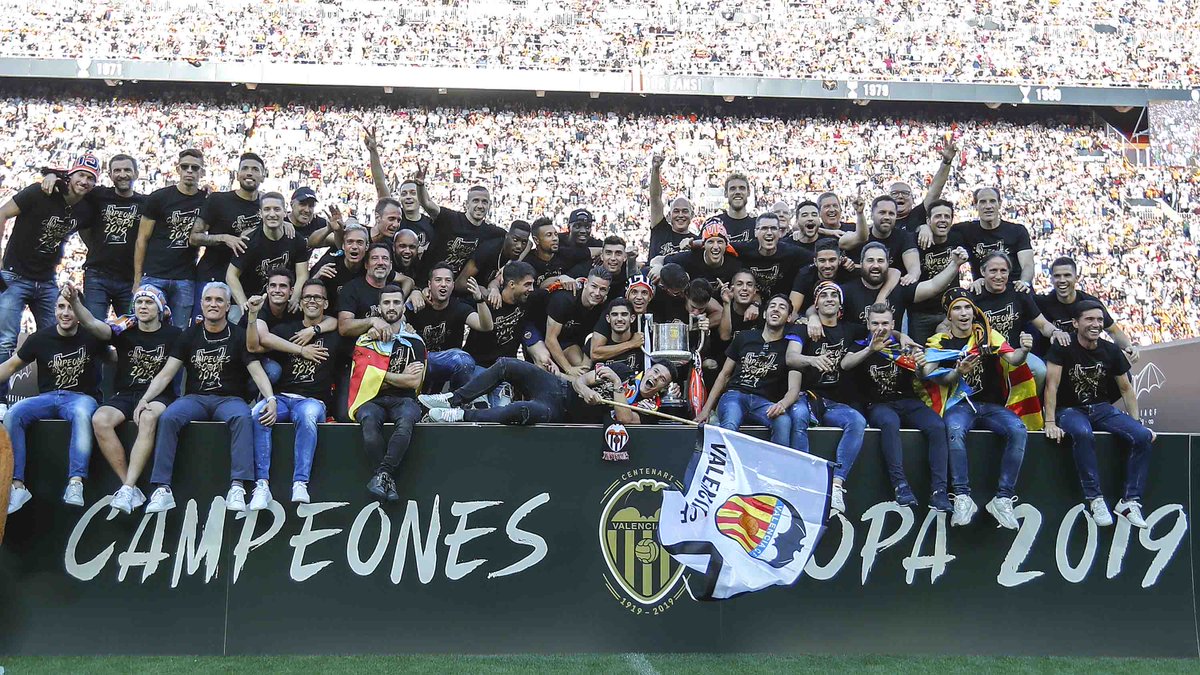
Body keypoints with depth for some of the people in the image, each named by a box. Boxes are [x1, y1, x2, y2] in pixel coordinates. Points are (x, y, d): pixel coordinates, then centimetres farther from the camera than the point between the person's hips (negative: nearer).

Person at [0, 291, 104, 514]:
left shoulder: (90, 337, 2)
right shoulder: (40, 338, 3)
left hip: (80, 396, -2)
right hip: (47, 397, 2)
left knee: (81, 413, -39)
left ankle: (75, 483, -44)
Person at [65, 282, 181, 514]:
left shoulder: (173, 335, 7)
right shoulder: (124, 331, 8)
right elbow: (92, 324, -9)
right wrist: (74, 301, -26)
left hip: (158, 396, -2)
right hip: (124, 395, 2)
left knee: (148, 418, -37)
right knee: (100, 419, -29)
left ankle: (127, 489, -36)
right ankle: (131, 489, -24)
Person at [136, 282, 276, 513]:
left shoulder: (238, 335, 4)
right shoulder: (190, 335, 10)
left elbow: (257, 372, -6)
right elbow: (166, 374, 7)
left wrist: (271, 399, -25)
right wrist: (145, 399, -10)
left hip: (229, 399, -2)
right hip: (195, 398, 2)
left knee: (242, 417, -36)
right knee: (167, 418, -29)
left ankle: (237, 487, -39)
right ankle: (162, 490, -29)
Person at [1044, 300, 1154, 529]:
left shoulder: (1111, 351, 2)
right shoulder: (1063, 348, -11)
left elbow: (1126, 389, 11)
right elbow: (1052, 385, -16)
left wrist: (1137, 422, 3)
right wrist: (1050, 422, -23)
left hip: (1102, 408, 5)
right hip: (1070, 409, -4)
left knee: (1143, 436, -19)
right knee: (1082, 433, -38)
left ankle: (1130, 501, -12)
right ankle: (1094, 499, -29)